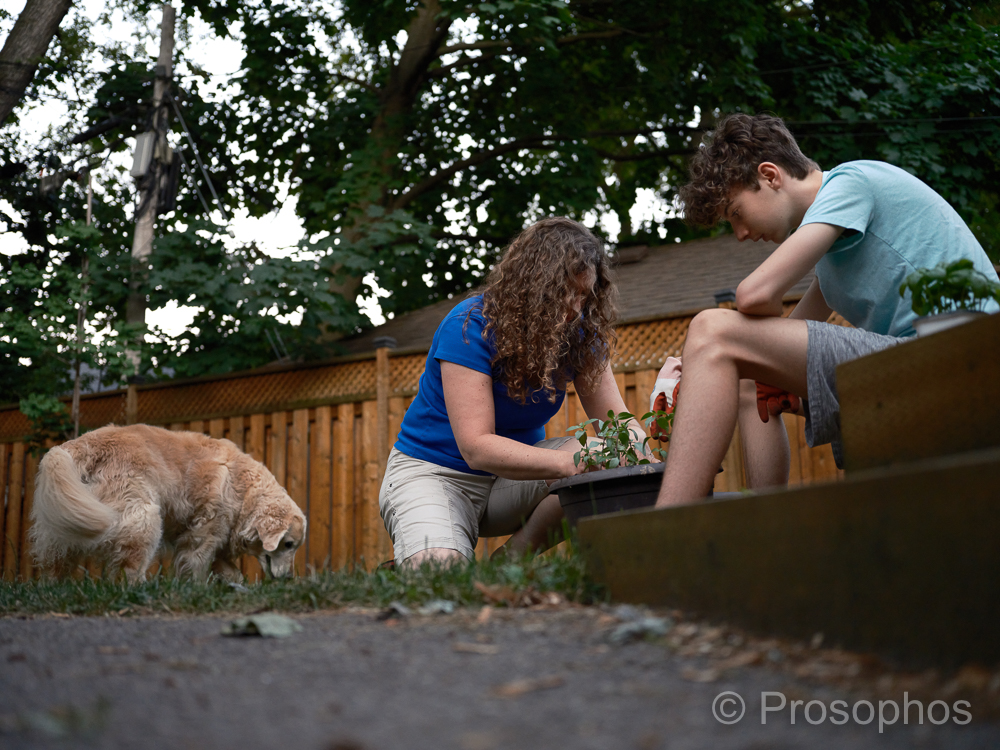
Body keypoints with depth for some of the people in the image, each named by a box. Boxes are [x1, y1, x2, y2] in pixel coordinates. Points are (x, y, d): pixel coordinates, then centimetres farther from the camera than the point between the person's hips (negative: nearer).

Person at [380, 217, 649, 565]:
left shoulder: (579, 331, -6)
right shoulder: (470, 327, -24)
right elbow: (477, 447, -31)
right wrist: (568, 462, -44)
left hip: (517, 468, 6)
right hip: (433, 470, -5)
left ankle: (509, 561, -9)